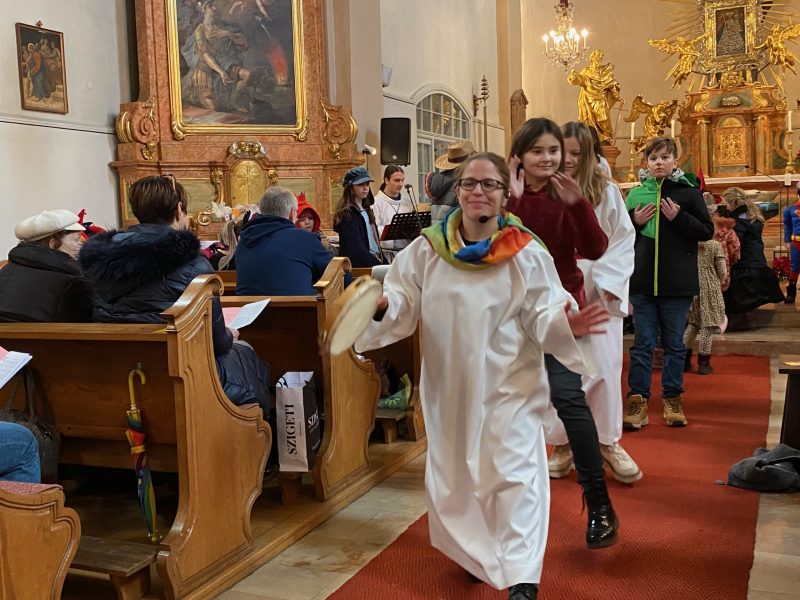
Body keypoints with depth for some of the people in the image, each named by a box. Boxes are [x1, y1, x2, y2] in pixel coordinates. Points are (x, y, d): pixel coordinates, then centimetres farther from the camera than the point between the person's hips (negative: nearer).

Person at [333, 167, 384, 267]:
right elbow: (356, 248, -15)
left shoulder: (366, 210, 18)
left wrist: (384, 262, 8)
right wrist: (379, 265, -18)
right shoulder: (347, 214, -7)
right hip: (358, 266, -7)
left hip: (374, 260, 8)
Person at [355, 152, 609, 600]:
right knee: (456, 473, 17)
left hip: (509, 385, -3)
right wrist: (382, 307, -25)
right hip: (450, 384, 4)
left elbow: (541, 316, -11)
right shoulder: (427, 250, -3)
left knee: (514, 474, -4)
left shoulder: (526, 254, -10)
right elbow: (404, 307, -3)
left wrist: (565, 324, -33)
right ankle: (476, 554, 41)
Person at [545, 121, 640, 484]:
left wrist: (607, 282, -8)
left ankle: (608, 442, 16)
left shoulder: (606, 191, 2)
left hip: (598, 294, 0)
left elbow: (625, 239, 1)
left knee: (603, 365, 0)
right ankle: (563, 443, 16)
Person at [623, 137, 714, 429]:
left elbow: (707, 231, -2)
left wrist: (679, 217, -15)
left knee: (674, 344, 9)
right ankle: (637, 399, 9)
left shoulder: (689, 192, 0)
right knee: (642, 344, 5)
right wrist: (634, 222, -6)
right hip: (642, 281, 2)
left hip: (677, 283, -1)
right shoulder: (636, 194, 7)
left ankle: (672, 399, 19)